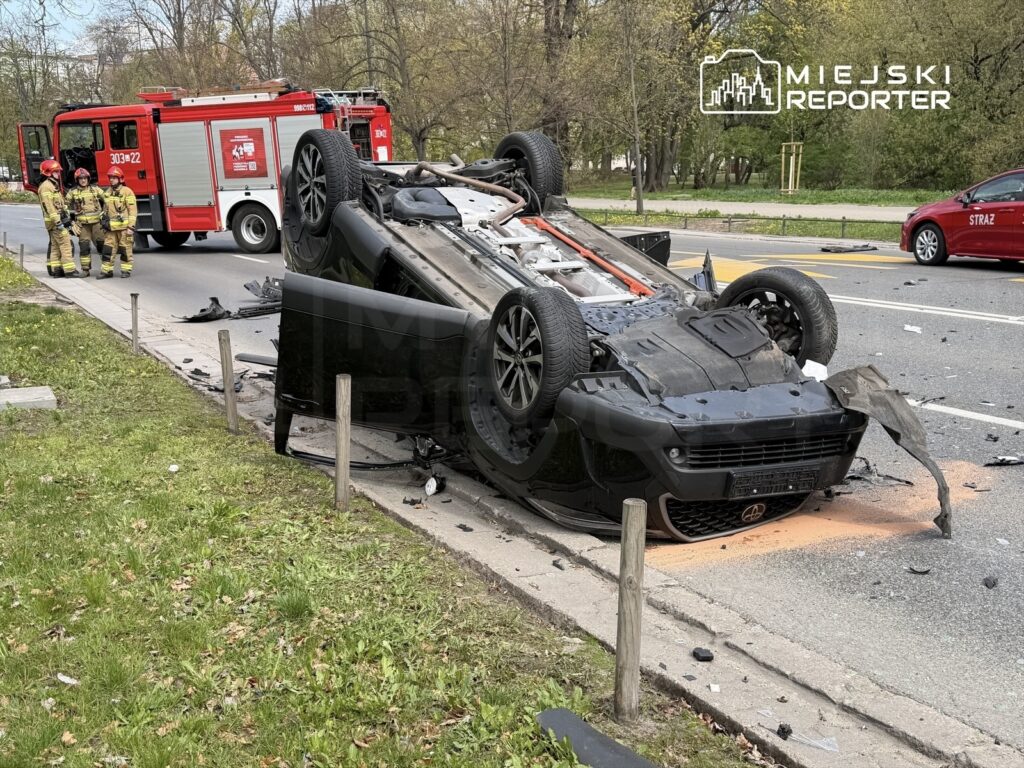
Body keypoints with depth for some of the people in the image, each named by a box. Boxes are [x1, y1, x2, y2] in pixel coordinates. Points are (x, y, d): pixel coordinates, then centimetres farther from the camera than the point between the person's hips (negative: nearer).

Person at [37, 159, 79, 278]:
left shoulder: (54, 186, 19)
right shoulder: (46, 187, -14)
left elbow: (60, 204, 23)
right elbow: (49, 207, -21)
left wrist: (67, 216, 21)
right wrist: (57, 221, -25)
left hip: (59, 220, 10)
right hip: (55, 221, -10)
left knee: (55, 246, 11)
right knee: (66, 244, -12)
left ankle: (55, 269, 14)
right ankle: (69, 270, -14)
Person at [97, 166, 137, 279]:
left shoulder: (127, 192, -6)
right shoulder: (107, 192, 14)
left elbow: (133, 211, -9)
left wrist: (131, 227, -15)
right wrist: (104, 223, 21)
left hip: (124, 227, -6)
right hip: (111, 227, 6)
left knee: (125, 249, 1)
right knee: (108, 248, 4)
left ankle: (126, 270, 11)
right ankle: (106, 270, 9)